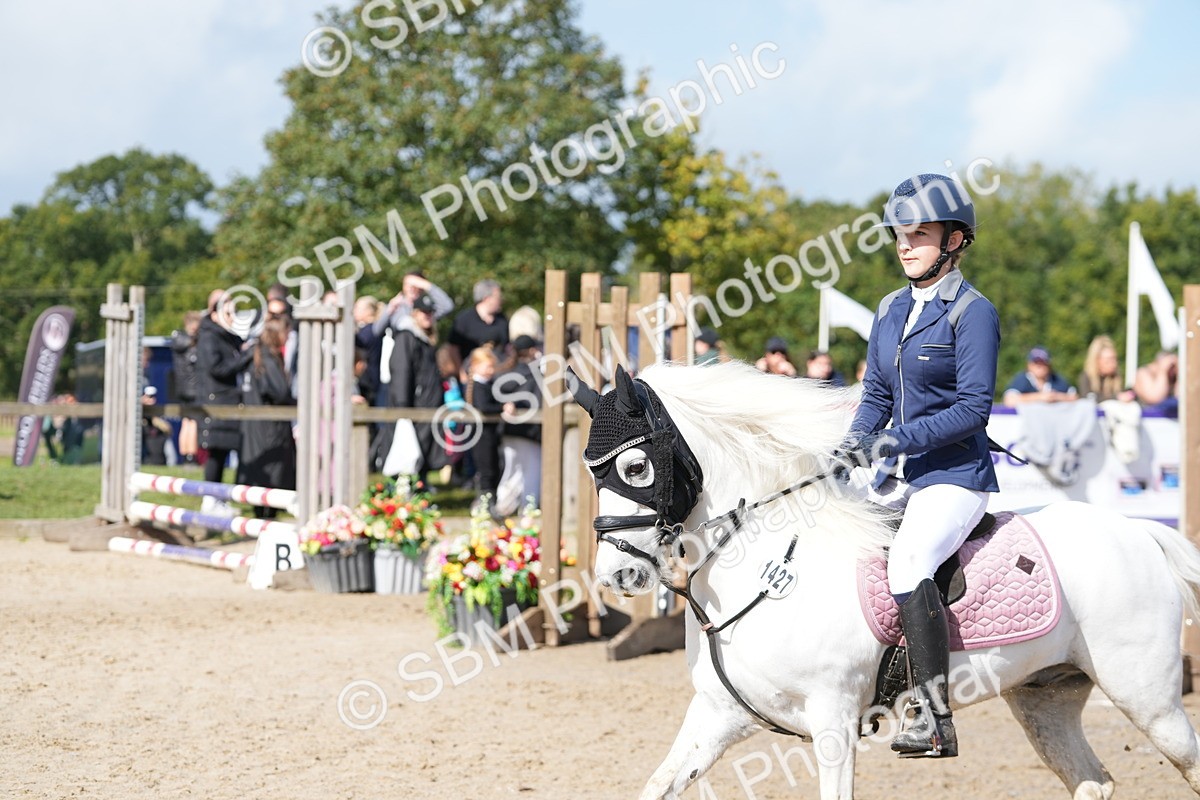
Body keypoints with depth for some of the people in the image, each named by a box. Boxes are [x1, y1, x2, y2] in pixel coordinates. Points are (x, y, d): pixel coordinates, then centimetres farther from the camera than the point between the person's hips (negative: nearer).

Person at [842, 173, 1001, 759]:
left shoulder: (972, 313, -10)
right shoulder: (892, 309, 12)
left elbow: (974, 408, -16)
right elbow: (876, 393, 17)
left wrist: (900, 438, -23)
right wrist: (858, 439, -2)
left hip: (957, 477, -9)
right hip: (902, 477, 9)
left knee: (907, 560, -31)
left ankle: (935, 721, -32)